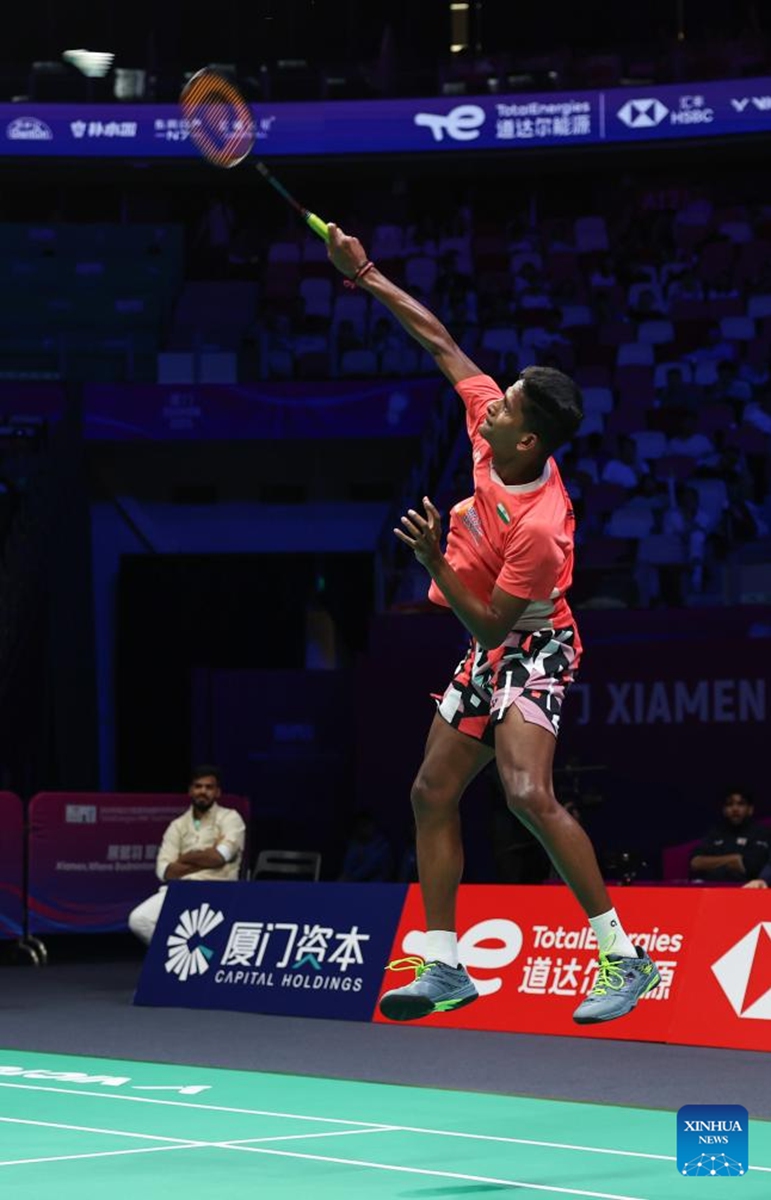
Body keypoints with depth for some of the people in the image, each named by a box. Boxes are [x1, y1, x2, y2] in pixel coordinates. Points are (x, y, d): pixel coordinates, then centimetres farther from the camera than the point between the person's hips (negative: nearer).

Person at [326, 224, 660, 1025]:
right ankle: (445, 967, 14)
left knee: (527, 794, -27)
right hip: (486, 658, 10)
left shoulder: (537, 528, -31)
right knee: (432, 794, 8)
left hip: (529, 652, -10)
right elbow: (442, 345, 2)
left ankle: (623, 957, -19)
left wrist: (433, 561, -30)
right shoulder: (493, 423, -10)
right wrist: (365, 276, 2)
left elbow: (488, 626, -24)